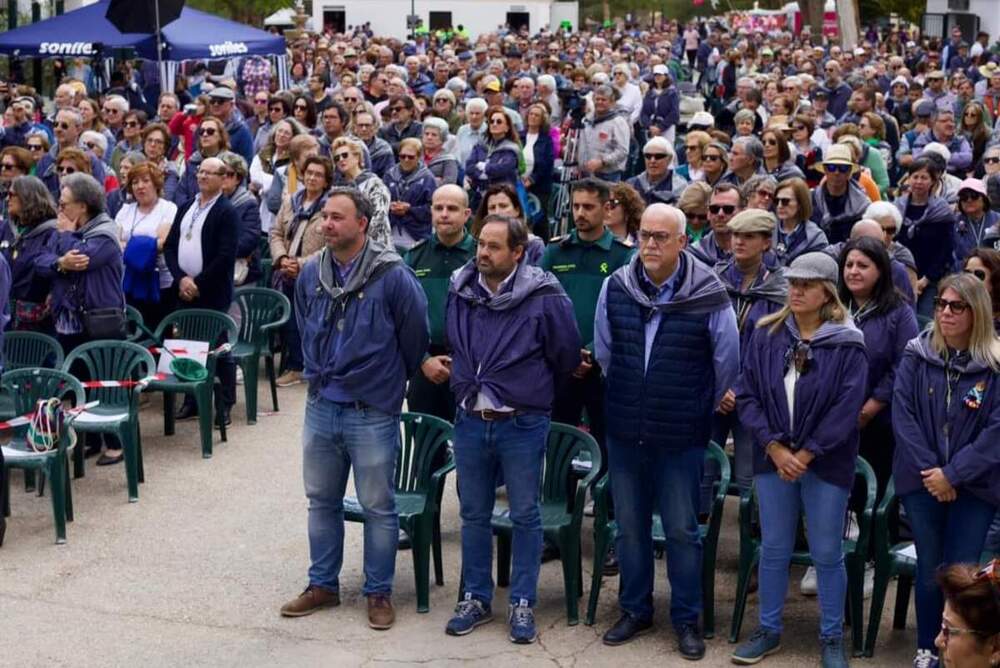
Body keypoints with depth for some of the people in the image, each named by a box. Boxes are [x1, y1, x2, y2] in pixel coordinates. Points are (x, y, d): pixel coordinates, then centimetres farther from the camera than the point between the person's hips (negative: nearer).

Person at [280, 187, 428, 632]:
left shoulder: (392, 275, -13)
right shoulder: (310, 273, 2)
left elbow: (414, 336, -3)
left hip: (373, 413, -5)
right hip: (320, 407, 5)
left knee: (378, 507, 5)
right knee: (321, 501, 15)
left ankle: (379, 593, 18)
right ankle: (322, 585, 29)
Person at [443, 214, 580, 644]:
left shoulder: (543, 296, -14)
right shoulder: (460, 290, -1)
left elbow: (566, 355, -2)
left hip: (523, 425, -4)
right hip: (469, 421, 4)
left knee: (525, 516, 7)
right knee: (473, 514, 13)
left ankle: (522, 604, 18)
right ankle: (476, 598, 26)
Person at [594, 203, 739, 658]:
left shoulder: (708, 294, -12)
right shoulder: (614, 288, -4)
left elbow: (727, 362, 1)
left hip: (682, 436, -3)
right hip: (623, 431, 3)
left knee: (682, 530, 7)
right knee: (629, 526, 14)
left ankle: (687, 619, 21)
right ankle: (635, 610, 29)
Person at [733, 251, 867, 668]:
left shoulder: (847, 345, -7)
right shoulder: (766, 335, 2)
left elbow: (847, 408, -11)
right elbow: (747, 395, -1)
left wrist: (805, 454, -13)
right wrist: (775, 448, -11)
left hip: (826, 463, -3)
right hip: (772, 458, 3)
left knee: (826, 554, 5)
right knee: (773, 549, 11)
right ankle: (768, 631, 25)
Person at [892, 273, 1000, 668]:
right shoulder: (916, 356, -1)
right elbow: (902, 415, -5)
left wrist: (953, 474, -15)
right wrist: (930, 471, -12)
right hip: (922, 481, 1)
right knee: (929, 570, 9)